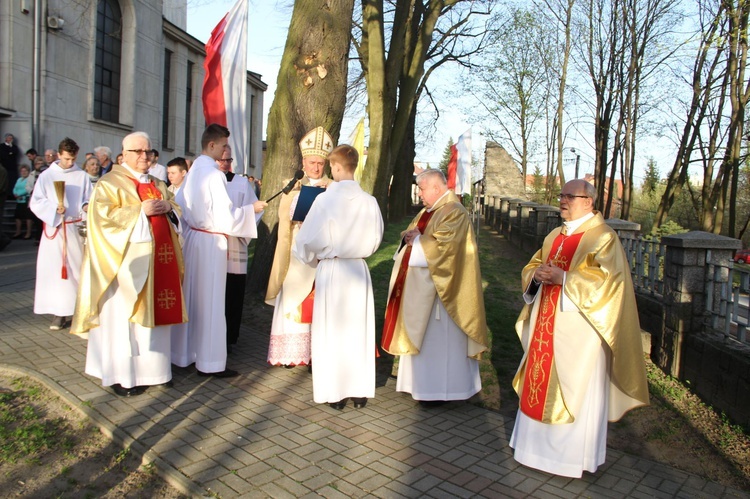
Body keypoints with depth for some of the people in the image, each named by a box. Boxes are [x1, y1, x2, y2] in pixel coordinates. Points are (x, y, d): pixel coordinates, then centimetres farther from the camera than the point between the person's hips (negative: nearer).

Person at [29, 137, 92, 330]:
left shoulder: (82, 176, 4)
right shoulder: (46, 176, 4)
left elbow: (89, 199, 7)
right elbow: (35, 203, 2)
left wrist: (86, 206, -15)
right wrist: (53, 208, -15)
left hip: (76, 229, 0)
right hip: (54, 228, 0)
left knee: (77, 268, 3)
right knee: (54, 269, -2)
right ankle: (60, 312, 4)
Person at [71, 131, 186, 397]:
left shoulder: (158, 185, 19)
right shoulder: (110, 182, -1)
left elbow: (176, 213, 20)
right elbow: (102, 215, -13)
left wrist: (168, 208, -3)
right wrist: (140, 210, -19)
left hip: (158, 257, 6)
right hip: (127, 259, -6)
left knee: (154, 312, 7)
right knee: (124, 315, -2)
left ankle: (152, 367, 18)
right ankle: (121, 375, 9)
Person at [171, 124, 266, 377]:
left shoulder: (194, 170, 9)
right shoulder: (213, 173, -17)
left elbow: (180, 202, 16)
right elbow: (225, 215, -19)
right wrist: (251, 209, -6)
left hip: (192, 237, 9)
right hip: (210, 242, -9)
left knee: (192, 296, 16)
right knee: (210, 300, -2)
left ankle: (186, 351, 28)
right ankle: (210, 362, 6)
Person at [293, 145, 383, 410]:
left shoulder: (326, 199, -14)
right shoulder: (369, 201, -4)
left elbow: (311, 239, -10)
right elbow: (375, 238, 7)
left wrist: (312, 258, 10)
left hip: (331, 270, -3)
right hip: (359, 270, 3)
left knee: (331, 330, 9)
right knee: (359, 329, 12)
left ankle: (335, 392, 17)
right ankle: (359, 390, 20)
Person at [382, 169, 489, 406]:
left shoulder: (454, 212, -15)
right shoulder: (428, 211, 14)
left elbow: (442, 245, -25)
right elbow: (411, 232, 18)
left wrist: (417, 240, -12)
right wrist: (411, 235, -5)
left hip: (438, 287, -9)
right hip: (420, 285, 10)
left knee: (438, 337, -2)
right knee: (421, 333, 15)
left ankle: (441, 389, 9)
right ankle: (421, 379, 27)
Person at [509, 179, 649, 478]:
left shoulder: (603, 237, -9)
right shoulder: (555, 236, 14)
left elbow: (608, 281, -19)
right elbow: (530, 268, 17)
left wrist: (562, 278, -24)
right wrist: (537, 274, -6)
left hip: (578, 330, -7)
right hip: (546, 325, 7)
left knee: (577, 390, 3)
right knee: (541, 382, 13)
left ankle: (576, 455, 20)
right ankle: (541, 442, 30)